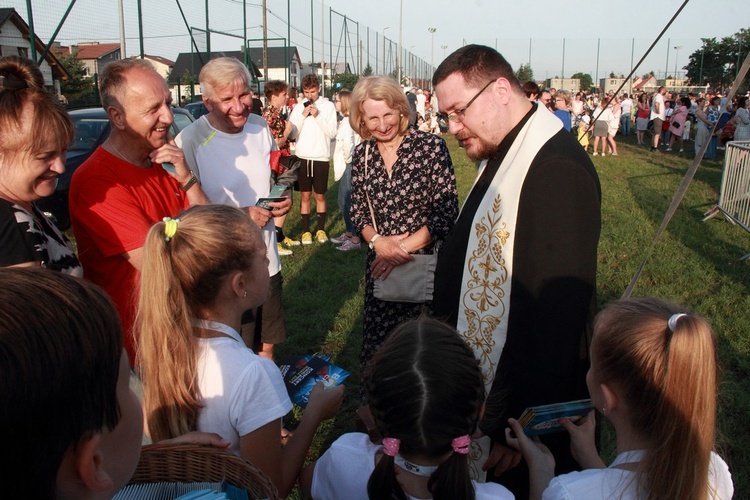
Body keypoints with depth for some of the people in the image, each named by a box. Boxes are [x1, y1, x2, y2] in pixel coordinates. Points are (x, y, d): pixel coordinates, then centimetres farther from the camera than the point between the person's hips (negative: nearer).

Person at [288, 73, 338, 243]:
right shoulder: (298, 107, 4)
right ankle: (306, 230, 14)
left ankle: (321, 229, 19)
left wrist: (318, 116, -15)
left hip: (321, 158, -1)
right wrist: (303, 116, -11)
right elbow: (292, 134, -2)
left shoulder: (328, 106, -1)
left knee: (320, 195, 8)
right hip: (303, 157, 1)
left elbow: (332, 133, -7)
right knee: (305, 195, 6)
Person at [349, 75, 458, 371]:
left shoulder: (431, 147, -10)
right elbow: (357, 211, 8)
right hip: (380, 264, 4)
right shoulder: (362, 154, 3)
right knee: (377, 345, 11)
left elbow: (447, 213, -12)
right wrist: (377, 240, -11)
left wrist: (404, 247, -16)